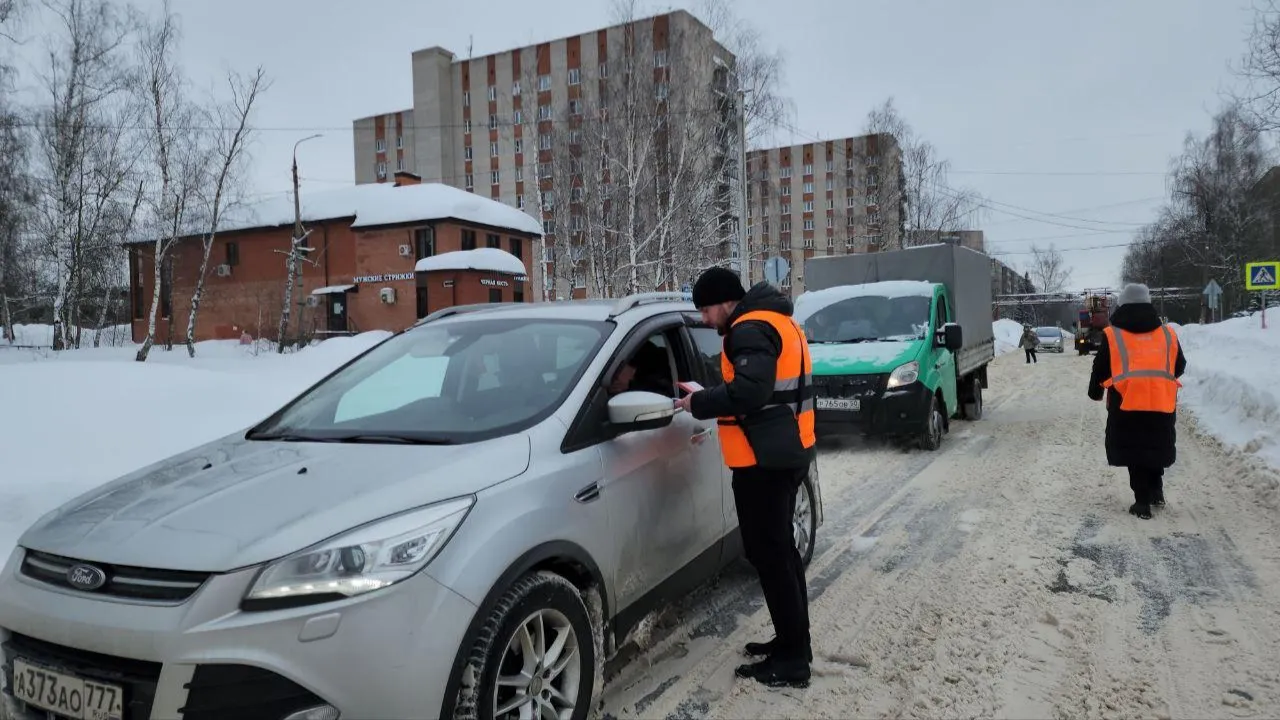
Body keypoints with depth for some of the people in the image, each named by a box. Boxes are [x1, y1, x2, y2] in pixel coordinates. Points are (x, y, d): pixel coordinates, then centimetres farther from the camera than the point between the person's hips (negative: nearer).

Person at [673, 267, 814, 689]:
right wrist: (709, 398, 11)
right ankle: (793, 644, 27)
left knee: (768, 555, -3)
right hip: (788, 452, 11)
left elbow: (749, 391, -28)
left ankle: (791, 662, 4)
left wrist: (700, 403, -15)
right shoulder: (775, 321, 18)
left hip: (765, 459, -11)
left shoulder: (750, 329, -15)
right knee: (780, 550, 17)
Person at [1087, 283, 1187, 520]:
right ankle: (1156, 491, 26)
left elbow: (1100, 370, 6)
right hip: (1162, 403, 3)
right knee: (1156, 447, 22)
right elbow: (1180, 367, 21)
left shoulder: (1112, 335, 1)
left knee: (1135, 451, 6)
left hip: (1127, 403, -2)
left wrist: (1095, 392, 23)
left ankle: (1143, 502, 5)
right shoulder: (1168, 334, 11)